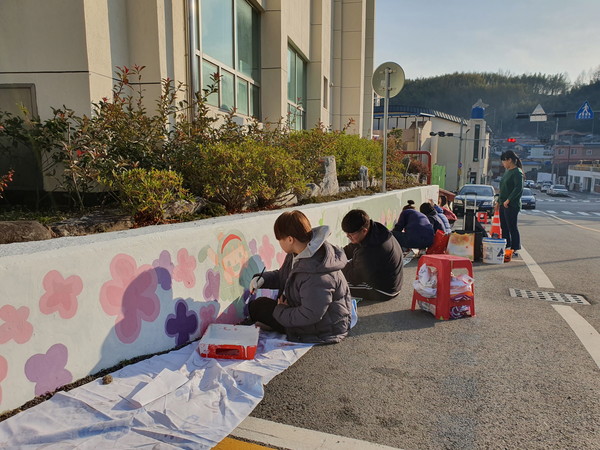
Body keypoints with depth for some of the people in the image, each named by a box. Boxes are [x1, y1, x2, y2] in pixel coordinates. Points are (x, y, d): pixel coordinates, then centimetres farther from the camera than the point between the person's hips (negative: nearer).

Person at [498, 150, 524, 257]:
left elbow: (519, 188, -20)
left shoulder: (517, 172, -10)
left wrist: (508, 200, -22)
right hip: (503, 204, 9)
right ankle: (506, 246, 20)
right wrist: (499, 201, 22)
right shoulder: (507, 172, 17)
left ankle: (515, 249, 2)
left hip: (512, 205, -9)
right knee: (504, 227, 12)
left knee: (512, 227, -4)